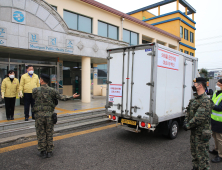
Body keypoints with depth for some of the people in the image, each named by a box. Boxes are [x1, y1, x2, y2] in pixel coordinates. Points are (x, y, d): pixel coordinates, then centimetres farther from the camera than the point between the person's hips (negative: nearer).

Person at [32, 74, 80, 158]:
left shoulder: (35, 90, -4)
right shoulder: (52, 90, -2)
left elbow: (34, 98, 11)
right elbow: (61, 97, 3)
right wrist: (72, 96, 16)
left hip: (39, 114, -1)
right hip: (49, 114, 1)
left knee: (41, 134, 11)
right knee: (49, 134, 12)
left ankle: (43, 152, 19)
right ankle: (49, 151, 20)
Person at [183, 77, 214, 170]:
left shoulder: (206, 101, -21)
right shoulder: (195, 99, 10)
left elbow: (200, 118, -26)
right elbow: (188, 112, 12)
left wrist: (188, 125, -18)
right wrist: (186, 122, -2)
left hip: (201, 132, -9)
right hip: (194, 131, 9)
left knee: (202, 153, 2)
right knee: (194, 151, 21)